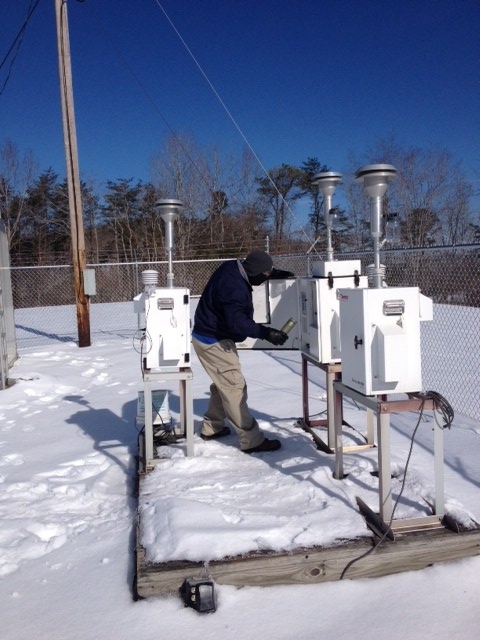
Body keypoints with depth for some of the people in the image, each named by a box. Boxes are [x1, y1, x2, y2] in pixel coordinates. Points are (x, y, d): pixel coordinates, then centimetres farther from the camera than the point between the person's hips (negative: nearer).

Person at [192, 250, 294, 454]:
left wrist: (274, 273, 7)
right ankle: (252, 440, -2)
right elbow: (238, 323, -36)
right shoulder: (234, 288, -30)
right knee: (234, 388, -7)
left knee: (223, 384, 21)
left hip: (210, 336, 10)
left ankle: (211, 427, 35)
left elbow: (256, 273, 21)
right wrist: (266, 333, -37)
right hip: (213, 341, -10)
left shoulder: (233, 267, -1)